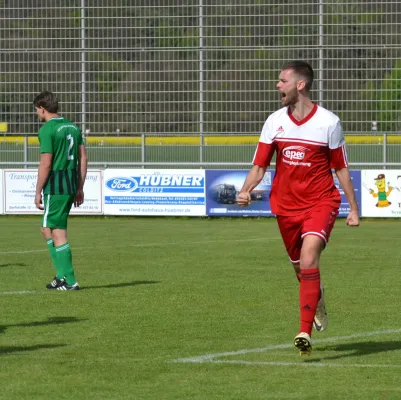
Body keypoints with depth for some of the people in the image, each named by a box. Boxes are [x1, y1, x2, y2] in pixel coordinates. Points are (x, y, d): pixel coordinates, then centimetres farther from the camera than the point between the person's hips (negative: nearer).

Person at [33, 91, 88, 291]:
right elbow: (83, 158, 13)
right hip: (72, 184, 8)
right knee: (47, 229, 17)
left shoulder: (47, 130, -12)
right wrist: (80, 188, 18)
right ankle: (62, 275, 13)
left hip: (55, 185, -8)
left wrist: (38, 192, -9)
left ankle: (69, 281, -1)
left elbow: (45, 163, -16)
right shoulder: (72, 127, 13)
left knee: (58, 233, -1)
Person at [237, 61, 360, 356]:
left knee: (309, 258, -24)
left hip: (321, 202, -4)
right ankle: (317, 299, 50)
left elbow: (341, 168, 2)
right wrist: (246, 190, -17)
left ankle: (305, 332, -25)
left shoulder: (329, 122, -7)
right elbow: (260, 166, 3)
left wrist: (354, 209, 3)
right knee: (300, 266, 14)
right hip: (286, 204, 4)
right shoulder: (275, 121, 1)